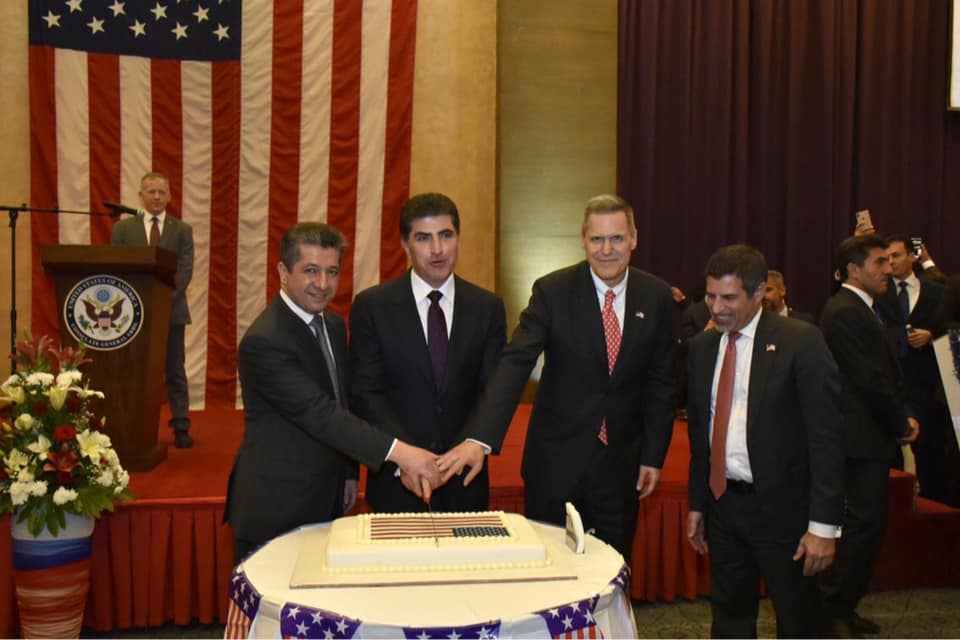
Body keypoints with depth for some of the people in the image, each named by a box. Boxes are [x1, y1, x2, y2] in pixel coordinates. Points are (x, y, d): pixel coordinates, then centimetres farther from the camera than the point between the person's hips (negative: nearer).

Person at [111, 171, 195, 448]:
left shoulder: (182, 230, 6)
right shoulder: (122, 228, 8)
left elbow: (185, 270, -3)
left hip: (171, 310, -1)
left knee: (175, 371, 4)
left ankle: (181, 427, 9)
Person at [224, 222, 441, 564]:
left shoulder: (334, 325, 7)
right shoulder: (264, 341, -21)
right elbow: (318, 414, -28)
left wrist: (349, 472, 14)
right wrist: (397, 451, -34)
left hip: (327, 498, 8)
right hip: (275, 507, -8)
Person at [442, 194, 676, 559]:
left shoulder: (657, 297, -1)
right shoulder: (552, 291, -10)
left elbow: (660, 382, 5)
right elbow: (514, 364, -20)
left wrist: (654, 455, 3)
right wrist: (478, 439, -31)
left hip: (621, 461, 2)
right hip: (556, 458, -1)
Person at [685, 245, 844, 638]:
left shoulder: (801, 342, -12)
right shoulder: (702, 347, 5)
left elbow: (826, 436, -14)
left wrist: (824, 524, -17)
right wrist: (697, 504, 13)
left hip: (783, 508, -5)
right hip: (723, 505, 5)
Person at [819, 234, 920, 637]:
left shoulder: (858, 309, 16)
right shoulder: (845, 313, -17)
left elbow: (886, 372, 17)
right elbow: (871, 380, -20)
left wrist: (903, 415, 4)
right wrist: (901, 424, -8)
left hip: (871, 436, 11)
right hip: (862, 437, -11)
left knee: (868, 522, 14)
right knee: (866, 521, -6)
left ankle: (843, 606, 24)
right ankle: (831, 608, 5)